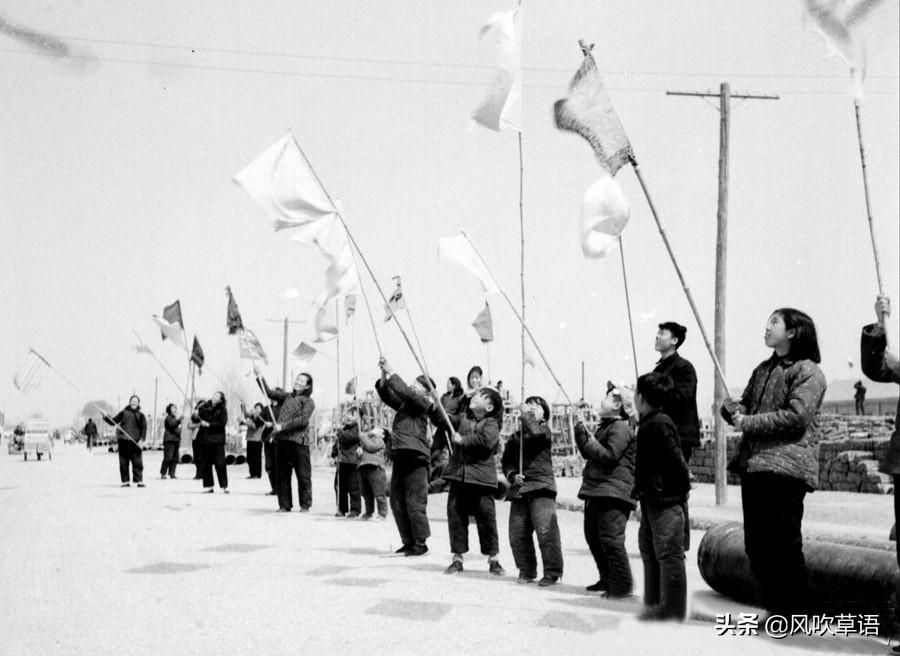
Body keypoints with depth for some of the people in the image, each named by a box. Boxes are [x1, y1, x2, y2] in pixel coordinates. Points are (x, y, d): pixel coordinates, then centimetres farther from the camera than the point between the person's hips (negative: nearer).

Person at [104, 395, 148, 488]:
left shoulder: (140, 415, 8)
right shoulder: (124, 412, 10)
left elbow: (144, 428, 5)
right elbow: (113, 422, 13)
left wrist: (141, 440, -5)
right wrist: (106, 417, -4)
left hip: (135, 442, -1)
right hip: (123, 441, 1)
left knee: (137, 462, -5)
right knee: (123, 463, 2)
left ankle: (139, 481, -1)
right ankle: (125, 481, 9)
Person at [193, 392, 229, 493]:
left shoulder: (222, 410, 0)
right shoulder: (204, 406, 6)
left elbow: (222, 423, -10)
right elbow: (195, 419, 4)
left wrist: (209, 424, -15)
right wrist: (195, 416, -18)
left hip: (217, 440, -3)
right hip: (204, 438, 3)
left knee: (220, 463, -7)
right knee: (205, 464, 5)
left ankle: (224, 486, -2)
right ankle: (208, 486, 13)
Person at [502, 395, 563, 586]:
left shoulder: (544, 431, 4)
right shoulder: (515, 438, 18)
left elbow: (535, 432, -20)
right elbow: (506, 461, 18)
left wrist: (525, 414, -6)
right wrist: (512, 475, -1)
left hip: (541, 487, -5)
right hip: (519, 489, 5)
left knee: (546, 531, -13)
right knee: (517, 534, 4)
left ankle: (552, 572, -5)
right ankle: (526, 570, 18)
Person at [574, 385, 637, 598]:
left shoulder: (620, 428, -10)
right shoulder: (605, 426, 20)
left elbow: (609, 456, -19)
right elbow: (588, 454, 21)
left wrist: (590, 441, -11)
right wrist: (581, 436, 5)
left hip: (612, 492, -11)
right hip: (596, 491, 11)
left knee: (611, 539, -12)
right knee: (594, 537, 15)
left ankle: (623, 585, -6)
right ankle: (607, 580, 26)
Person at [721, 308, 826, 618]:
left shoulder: (808, 371, -6)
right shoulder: (763, 370, 21)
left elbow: (796, 416, -17)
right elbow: (745, 404, 21)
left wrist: (748, 423, -13)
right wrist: (732, 409, -3)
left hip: (785, 467, -8)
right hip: (753, 464, 8)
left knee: (784, 545, -5)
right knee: (756, 545, 11)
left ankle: (794, 612, 4)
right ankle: (770, 607, 22)